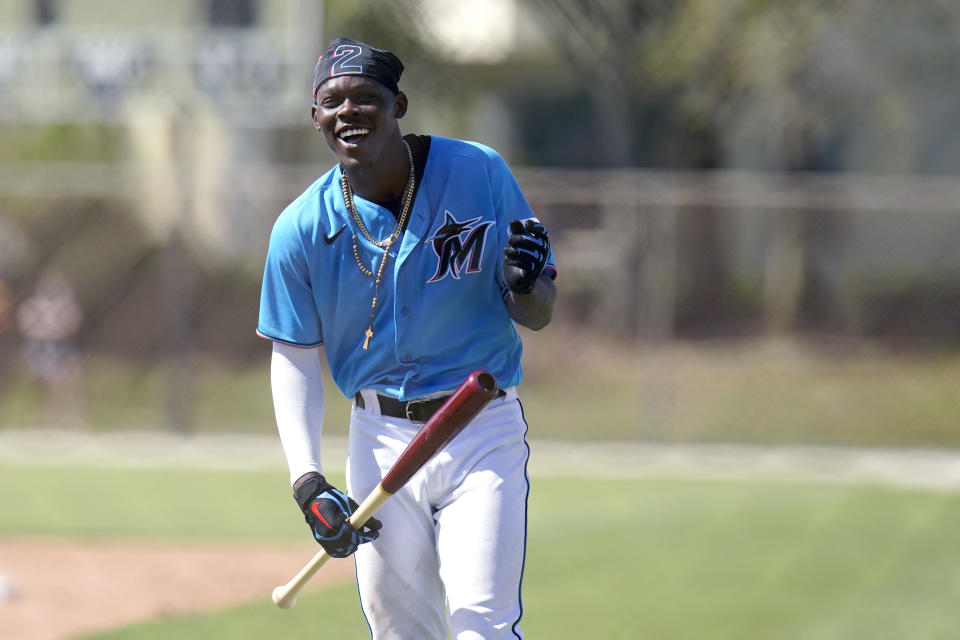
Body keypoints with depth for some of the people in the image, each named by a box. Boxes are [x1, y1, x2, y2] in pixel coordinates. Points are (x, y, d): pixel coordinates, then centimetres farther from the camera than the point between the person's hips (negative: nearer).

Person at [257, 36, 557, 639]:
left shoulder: (480, 174, -6)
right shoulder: (302, 227, -4)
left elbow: (538, 316, 0)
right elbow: (293, 357, 2)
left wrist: (525, 282, -25)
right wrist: (308, 482, -11)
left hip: (483, 432, -2)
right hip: (381, 439, 2)